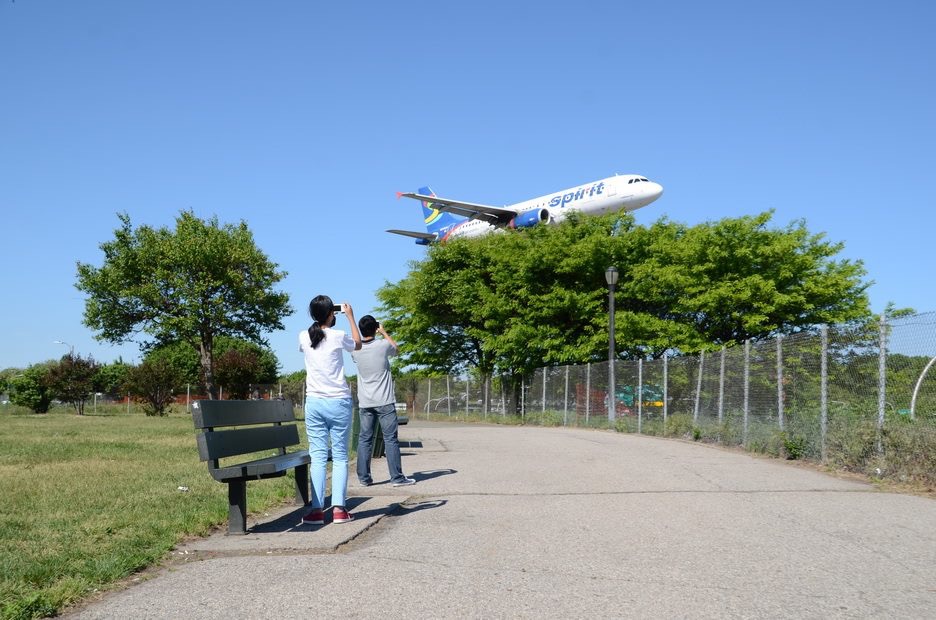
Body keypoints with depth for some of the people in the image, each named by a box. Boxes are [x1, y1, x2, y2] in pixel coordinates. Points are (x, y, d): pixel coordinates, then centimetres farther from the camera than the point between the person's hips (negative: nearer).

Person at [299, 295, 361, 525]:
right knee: (340, 456, 3)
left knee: (317, 457, 3)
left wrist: (321, 317, 28)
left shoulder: (304, 337, 2)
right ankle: (339, 508, -2)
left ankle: (317, 509, -2)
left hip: (314, 402, 3)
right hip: (338, 402, -2)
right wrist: (350, 316, 21)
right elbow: (358, 344, 15)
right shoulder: (338, 336, -7)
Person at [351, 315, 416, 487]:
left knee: (364, 439, 7)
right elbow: (395, 348, 14)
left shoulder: (355, 350, 0)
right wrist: (384, 332, 24)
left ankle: (364, 478, 9)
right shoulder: (383, 345, -9)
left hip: (365, 403, 3)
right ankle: (397, 477, 2)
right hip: (384, 401, -3)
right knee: (391, 439, 1)